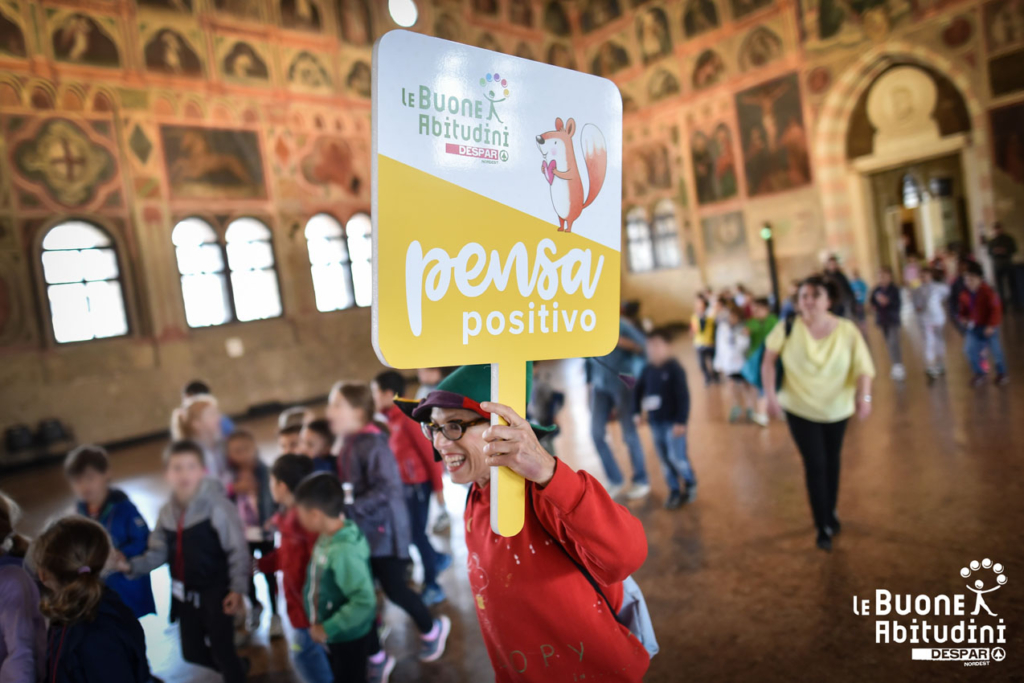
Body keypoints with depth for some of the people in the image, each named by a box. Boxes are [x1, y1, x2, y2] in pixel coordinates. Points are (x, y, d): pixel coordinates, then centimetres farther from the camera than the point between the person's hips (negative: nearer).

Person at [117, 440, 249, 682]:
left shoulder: (217, 505, -20)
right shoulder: (167, 512, 0)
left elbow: (238, 550, -17)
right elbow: (158, 553, 6)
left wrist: (237, 589, -20)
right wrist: (131, 565, -11)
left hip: (216, 592, -7)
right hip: (186, 593, 7)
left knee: (222, 651, 2)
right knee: (192, 652, 20)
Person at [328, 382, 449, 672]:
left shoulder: (373, 444, -20)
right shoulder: (348, 444, 4)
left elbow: (386, 489, -27)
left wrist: (349, 509, -28)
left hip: (384, 532, -7)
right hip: (360, 533, 7)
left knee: (394, 589, 7)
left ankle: (432, 629, 36)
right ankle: (376, 657, 29)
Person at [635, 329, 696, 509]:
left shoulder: (674, 368, -15)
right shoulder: (647, 369, 1)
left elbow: (683, 396, -17)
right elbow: (639, 390, 12)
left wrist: (681, 421, -19)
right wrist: (638, 411, 8)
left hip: (672, 421, -6)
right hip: (655, 421, 6)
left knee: (676, 456, -6)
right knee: (664, 459, 11)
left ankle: (690, 484, 21)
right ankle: (675, 491, 24)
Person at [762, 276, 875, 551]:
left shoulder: (847, 331, -17)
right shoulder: (788, 329, -17)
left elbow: (863, 368, -20)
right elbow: (769, 361, -8)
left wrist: (864, 396, -37)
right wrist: (770, 394, -17)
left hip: (837, 409, 2)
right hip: (800, 409, -2)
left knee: (832, 461, 20)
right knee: (815, 465, -2)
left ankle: (831, 511, 44)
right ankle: (824, 527, 14)